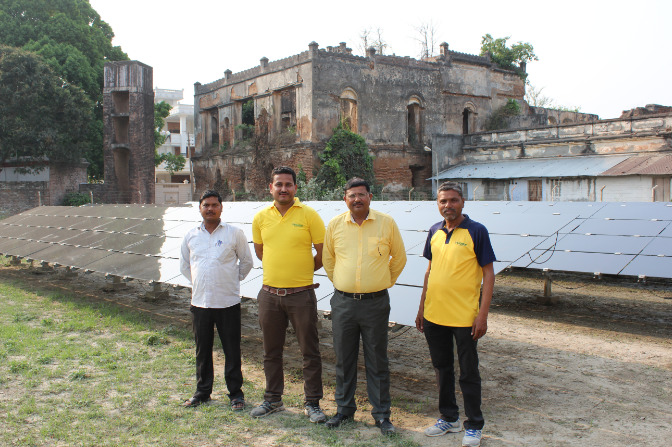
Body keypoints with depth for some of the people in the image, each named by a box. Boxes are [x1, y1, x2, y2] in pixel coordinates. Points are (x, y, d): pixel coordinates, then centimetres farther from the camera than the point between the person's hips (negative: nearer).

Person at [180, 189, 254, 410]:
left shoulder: (234, 233, -2)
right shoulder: (191, 236, 7)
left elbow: (246, 261, 7)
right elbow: (184, 265, 19)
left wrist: (233, 279, 4)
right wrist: (199, 282, 11)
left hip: (228, 302, -3)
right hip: (200, 302, 3)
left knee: (232, 350, 4)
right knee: (202, 350, 13)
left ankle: (236, 393, 17)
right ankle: (202, 392, 28)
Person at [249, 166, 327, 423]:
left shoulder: (308, 215, -7)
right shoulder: (261, 217, 4)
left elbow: (323, 253, -2)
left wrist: (303, 270, 6)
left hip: (301, 294, -3)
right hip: (269, 294, 4)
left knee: (310, 352, 5)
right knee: (271, 352, 15)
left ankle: (312, 403, 19)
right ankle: (273, 400, 31)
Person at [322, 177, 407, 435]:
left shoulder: (386, 223, -3)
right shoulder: (335, 225, 2)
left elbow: (399, 257, 9)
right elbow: (327, 258, 16)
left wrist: (385, 282, 10)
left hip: (375, 302, -2)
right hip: (343, 302, 2)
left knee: (377, 361, 7)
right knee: (343, 359, 12)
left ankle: (381, 414, 20)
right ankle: (344, 409, 28)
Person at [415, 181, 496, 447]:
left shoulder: (476, 231, -10)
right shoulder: (435, 231, 7)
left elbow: (489, 273, -9)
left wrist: (483, 314, -14)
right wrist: (422, 308, 13)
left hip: (464, 316, -5)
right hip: (434, 315, 6)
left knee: (468, 373, 6)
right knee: (442, 368, 17)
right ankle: (449, 418, 33)